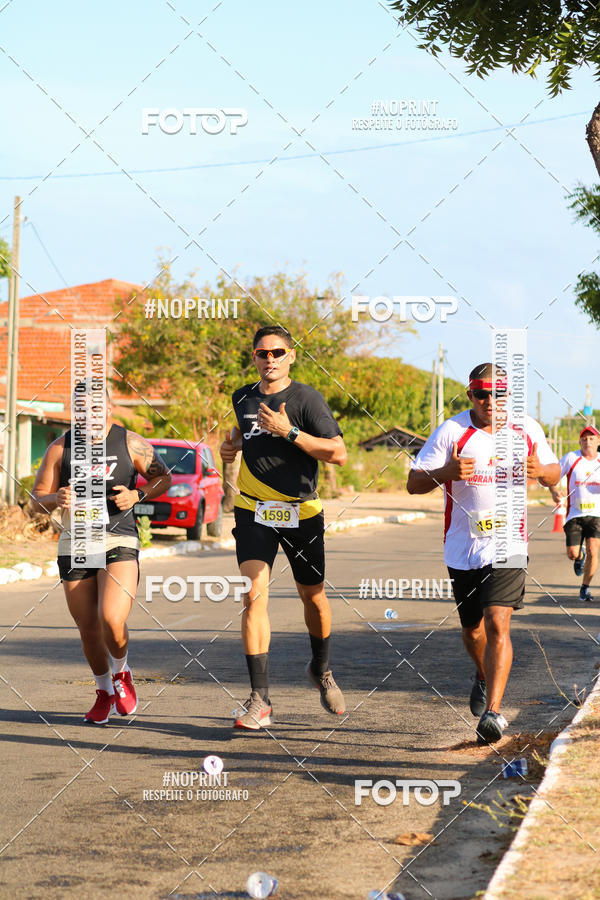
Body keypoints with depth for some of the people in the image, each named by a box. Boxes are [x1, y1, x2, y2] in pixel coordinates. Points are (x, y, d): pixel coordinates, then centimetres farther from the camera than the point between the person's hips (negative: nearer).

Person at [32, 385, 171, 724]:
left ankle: (121, 673, 13)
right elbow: (37, 499, 6)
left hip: (120, 542, -3)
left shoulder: (130, 443, 2)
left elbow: (164, 479, 10)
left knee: (112, 621, -19)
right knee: (89, 629, 8)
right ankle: (104, 692, 32)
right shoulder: (60, 448, 5)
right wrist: (56, 499, -17)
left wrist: (137, 495, -9)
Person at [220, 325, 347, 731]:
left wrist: (288, 432, -24)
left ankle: (321, 669, 42)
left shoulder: (306, 398, -9)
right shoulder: (243, 398, 6)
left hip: (301, 512, -2)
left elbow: (339, 453, -17)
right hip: (254, 513, 2)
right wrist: (232, 445, 6)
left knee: (313, 596, 13)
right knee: (254, 597, -13)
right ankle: (260, 701, -13)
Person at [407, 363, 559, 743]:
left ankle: (493, 710, -18)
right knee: (473, 631, 14)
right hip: (463, 548, 1)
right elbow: (414, 483, -7)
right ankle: (485, 677, 46)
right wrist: (446, 472, -28)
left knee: (497, 624, -18)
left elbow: (554, 472, 15)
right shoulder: (452, 432, -6)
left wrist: (541, 471, -10)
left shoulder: (527, 430, 1)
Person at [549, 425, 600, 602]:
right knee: (573, 554, -7)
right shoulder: (571, 458, 0)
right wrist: (554, 491, -20)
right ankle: (580, 556, 33)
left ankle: (585, 587, 5)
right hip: (574, 514, -1)